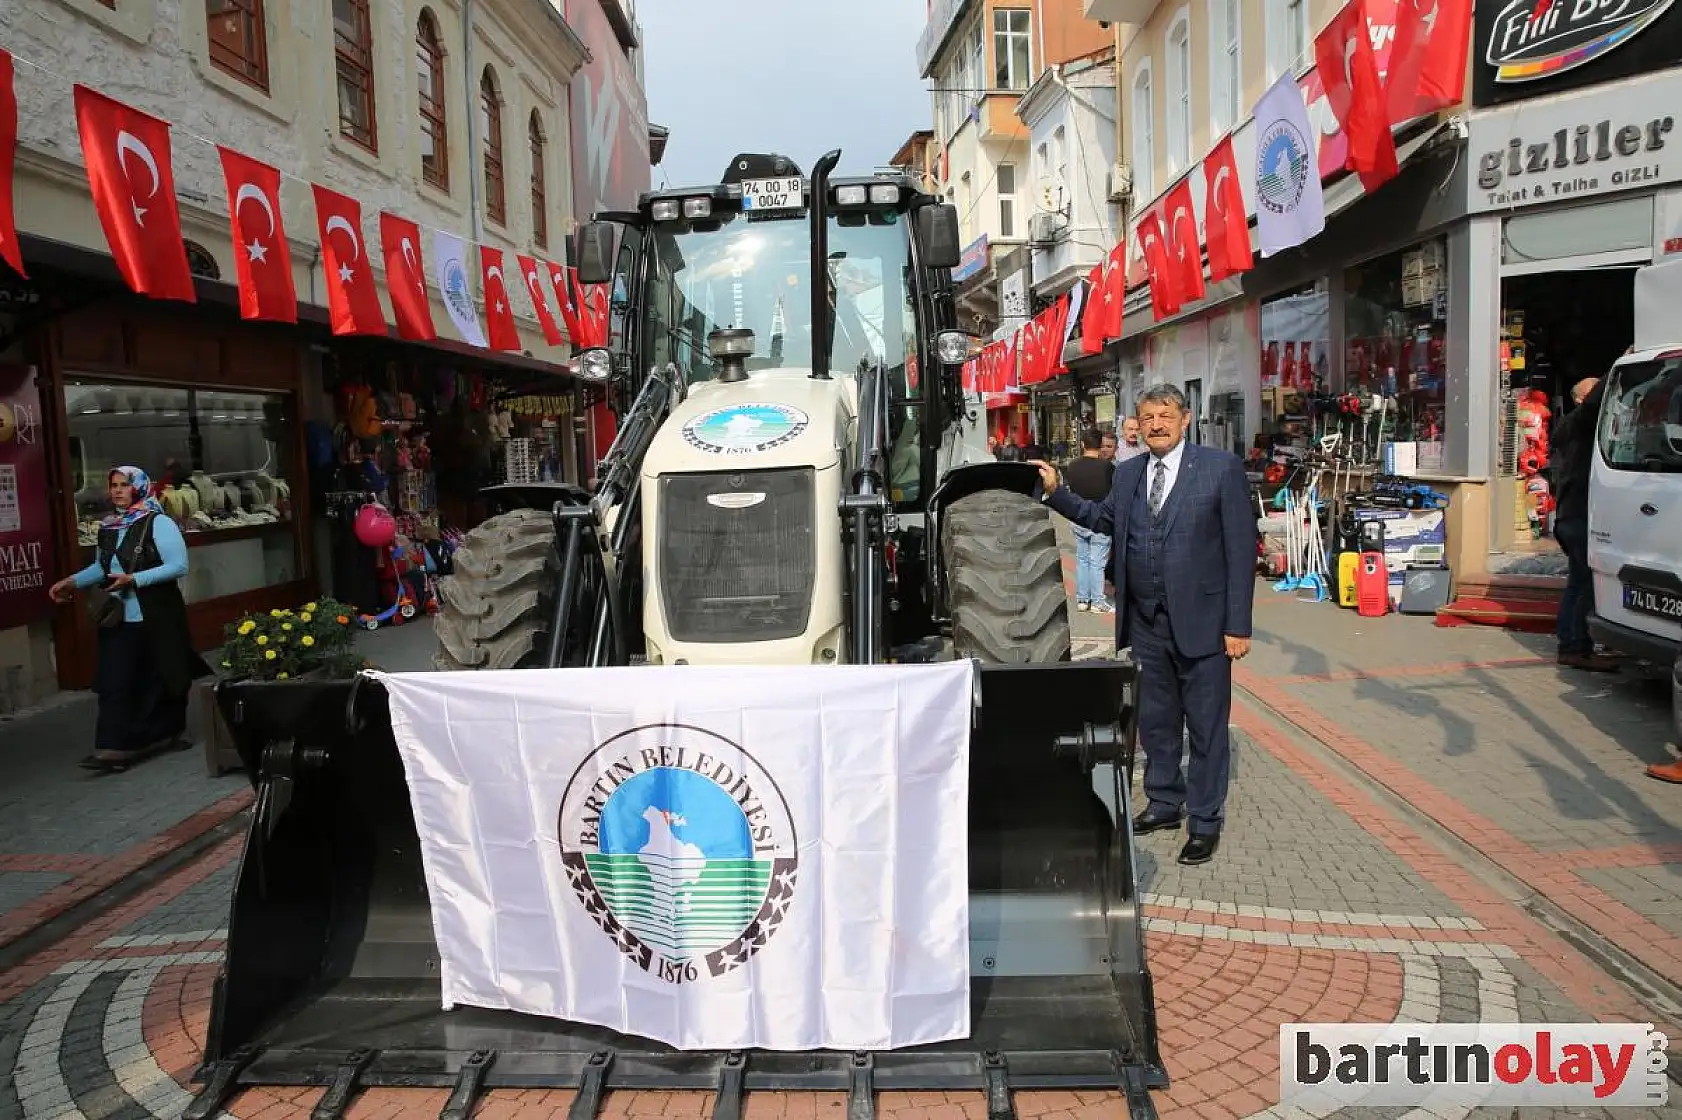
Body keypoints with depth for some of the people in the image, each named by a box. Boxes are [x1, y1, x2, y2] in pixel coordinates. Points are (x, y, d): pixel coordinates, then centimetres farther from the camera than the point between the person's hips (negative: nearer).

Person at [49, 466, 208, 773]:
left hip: (157, 619, -5)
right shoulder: (107, 527, 10)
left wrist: (134, 579, -21)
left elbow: (179, 566, -16)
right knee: (115, 683, -2)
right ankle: (114, 748, -2)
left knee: (159, 679, 6)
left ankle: (166, 734, 23)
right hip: (118, 618, 5)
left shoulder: (158, 524, -9)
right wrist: (73, 582, 11)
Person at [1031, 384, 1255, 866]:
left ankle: (1205, 821, 19)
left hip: (1200, 621, -5)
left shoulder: (1221, 467, -7)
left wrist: (1238, 624, -11)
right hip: (1146, 624, 5)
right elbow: (1103, 518, 23)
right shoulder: (1128, 473, 8)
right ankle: (1165, 803, 34)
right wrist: (1055, 492, 10)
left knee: (1206, 726, 6)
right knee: (1155, 721, 17)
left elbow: (1241, 547, -9)